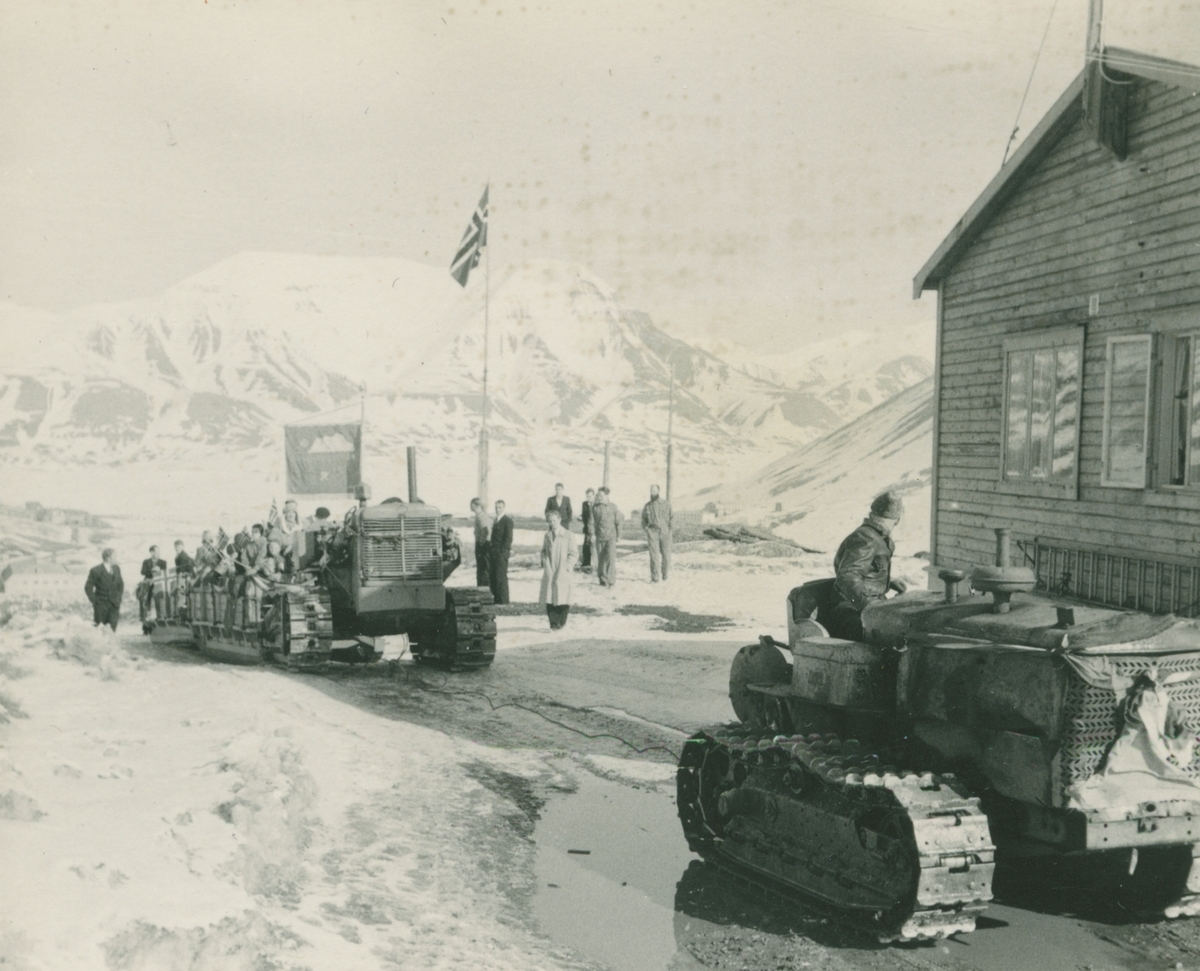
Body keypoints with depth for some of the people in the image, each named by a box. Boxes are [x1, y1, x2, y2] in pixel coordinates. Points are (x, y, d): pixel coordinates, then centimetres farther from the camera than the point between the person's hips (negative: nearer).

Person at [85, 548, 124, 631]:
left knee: (112, 629, -3)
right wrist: (94, 601, -8)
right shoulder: (95, 571, -11)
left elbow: (121, 584, 18)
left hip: (114, 604, 4)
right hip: (101, 605, -4)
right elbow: (88, 588, -7)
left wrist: (119, 597, 9)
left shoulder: (116, 568, 6)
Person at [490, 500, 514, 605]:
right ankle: (496, 599, 13)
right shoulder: (496, 520, 18)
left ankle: (504, 601, -4)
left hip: (502, 553, -8)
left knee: (501, 577, -8)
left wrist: (503, 551, -16)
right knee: (494, 577, 7)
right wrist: (490, 549, 10)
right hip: (494, 553, 8)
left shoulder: (507, 520, -7)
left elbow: (509, 537, -12)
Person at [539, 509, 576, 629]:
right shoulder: (548, 535, 11)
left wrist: (566, 567, -10)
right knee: (550, 599, 0)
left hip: (562, 573, -3)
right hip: (549, 572, 3)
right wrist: (544, 563, 3)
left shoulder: (568, 535, -2)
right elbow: (543, 551, 19)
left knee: (562, 599, -3)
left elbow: (572, 554, -2)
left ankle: (561, 623, 9)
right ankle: (553, 623, 5)